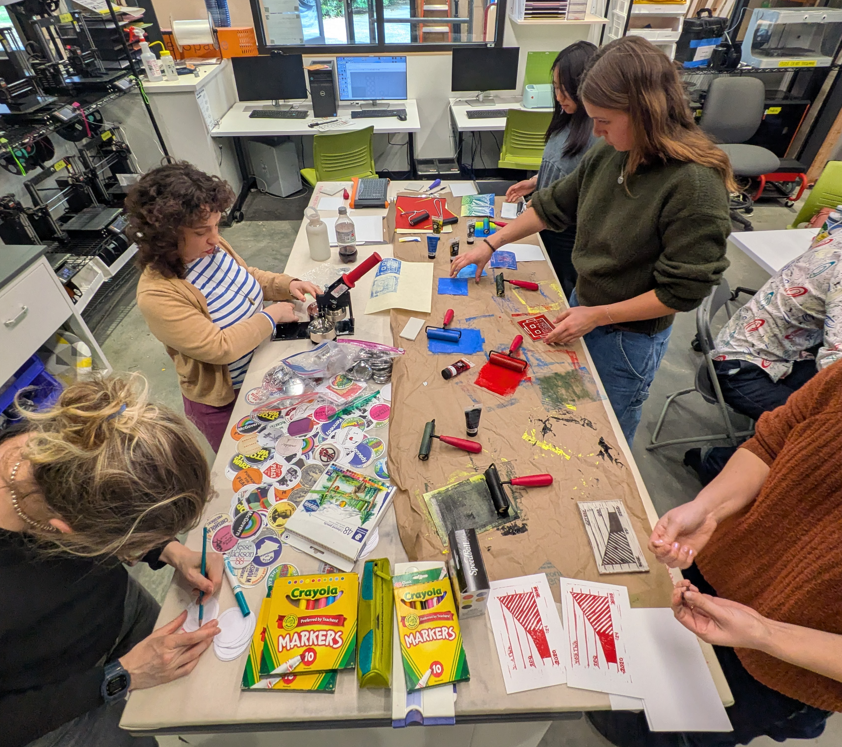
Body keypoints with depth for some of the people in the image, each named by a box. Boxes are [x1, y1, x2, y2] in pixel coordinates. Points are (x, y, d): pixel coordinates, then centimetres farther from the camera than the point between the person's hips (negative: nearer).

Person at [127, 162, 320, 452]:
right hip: (222, 402, -6)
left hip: (260, 371, 6)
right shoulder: (157, 295, -32)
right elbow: (219, 347, -32)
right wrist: (271, 316, -24)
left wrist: (288, 285, -10)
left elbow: (248, 275, 7)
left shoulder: (210, 246, -12)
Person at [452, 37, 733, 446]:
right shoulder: (607, 154, -7)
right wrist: (491, 244, 5)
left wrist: (597, 316, -20)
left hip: (630, 337, -6)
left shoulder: (695, 184, -26)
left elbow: (683, 290, -22)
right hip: (583, 306, 7)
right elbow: (554, 205, 7)